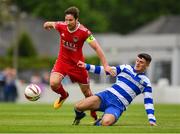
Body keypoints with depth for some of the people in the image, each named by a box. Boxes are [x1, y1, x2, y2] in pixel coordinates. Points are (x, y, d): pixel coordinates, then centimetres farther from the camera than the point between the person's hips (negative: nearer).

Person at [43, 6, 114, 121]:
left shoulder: (84, 32, -25)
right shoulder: (61, 26, -16)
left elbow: (96, 47, -23)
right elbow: (48, 24, 7)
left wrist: (105, 65, -29)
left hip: (77, 63, -2)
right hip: (62, 61, 2)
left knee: (87, 92, 9)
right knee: (54, 83, -22)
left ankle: (95, 116, 32)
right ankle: (63, 96, 15)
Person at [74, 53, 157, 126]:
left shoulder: (145, 82, 8)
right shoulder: (125, 68, 13)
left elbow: (148, 101, 5)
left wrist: (152, 119, -6)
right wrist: (87, 66, 3)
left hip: (118, 105, -2)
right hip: (107, 95, 2)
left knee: (106, 123, -35)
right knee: (78, 107, -20)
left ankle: (100, 122, 4)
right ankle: (79, 115, 18)